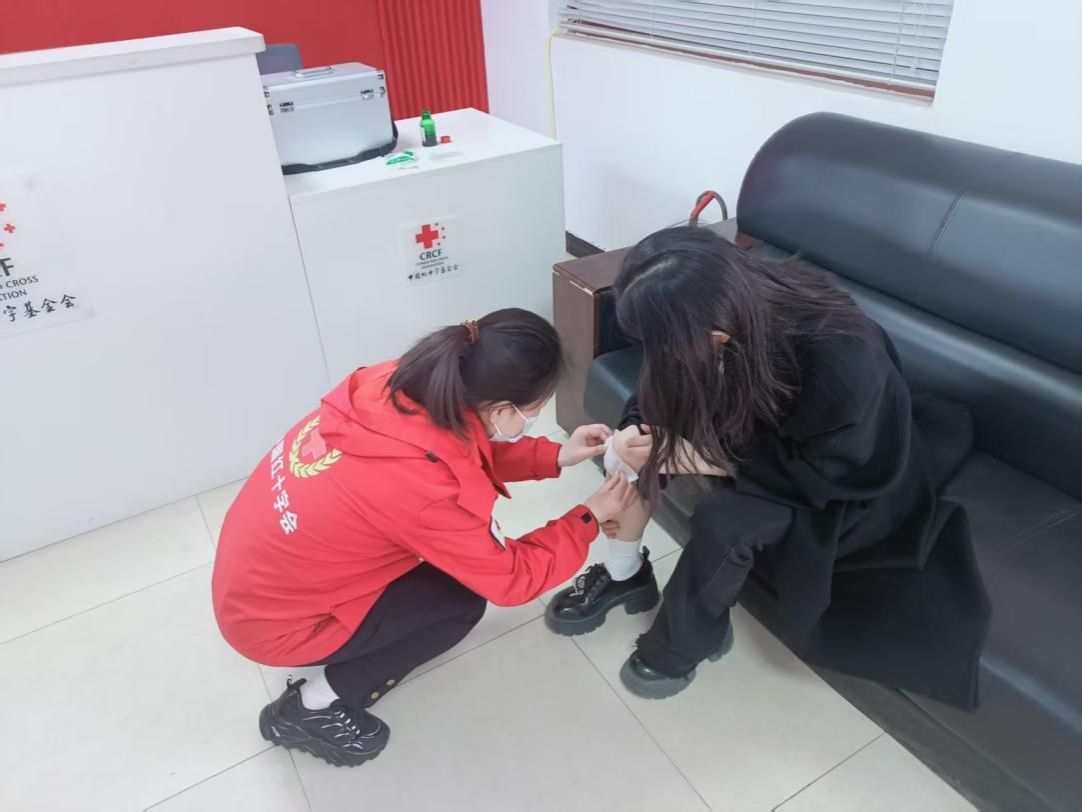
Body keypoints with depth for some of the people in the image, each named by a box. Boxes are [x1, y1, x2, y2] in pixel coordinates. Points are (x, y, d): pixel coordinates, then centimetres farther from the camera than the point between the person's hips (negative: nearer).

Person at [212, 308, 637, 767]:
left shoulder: (399, 384, -15)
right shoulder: (427, 488, -35)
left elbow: (466, 450, 6)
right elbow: (513, 579, -17)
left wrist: (557, 456, -2)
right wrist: (591, 517, -6)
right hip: (272, 619, -7)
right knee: (462, 598, 0)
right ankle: (311, 709, 9)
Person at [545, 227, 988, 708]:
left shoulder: (843, 361, -40)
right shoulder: (741, 302, -24)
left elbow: (820, 472, -27)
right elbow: (670, 392, -8)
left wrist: (696, 457, -31)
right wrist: (633, 438, -23)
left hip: (842, 483, -5)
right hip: (761, 428, 5)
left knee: (727, 519, -30)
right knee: (637, 436, -14)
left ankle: (685, 640, -1)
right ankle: (624, 574, 6)